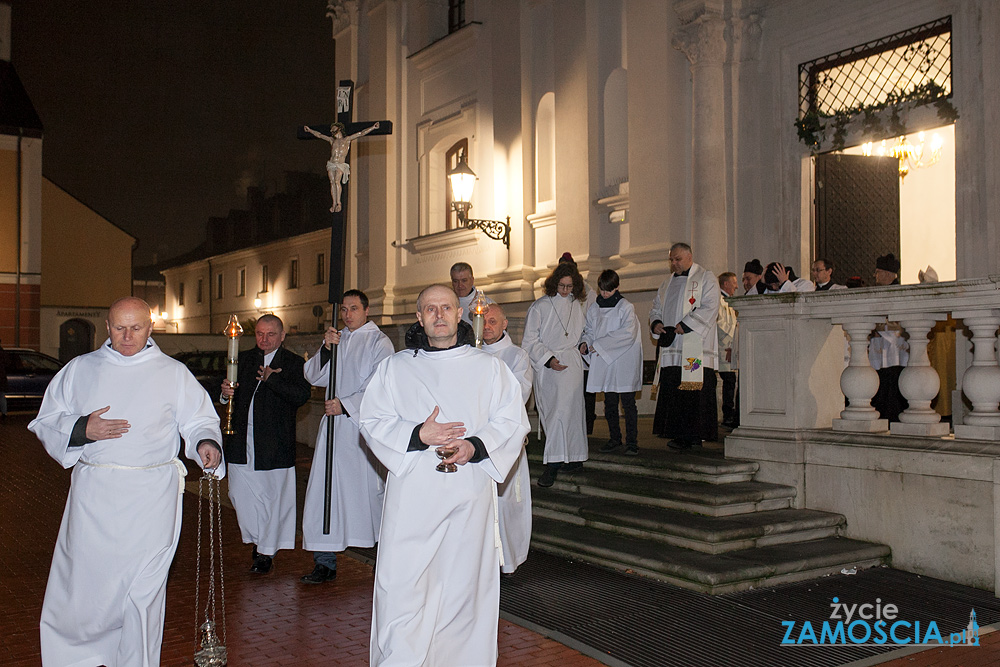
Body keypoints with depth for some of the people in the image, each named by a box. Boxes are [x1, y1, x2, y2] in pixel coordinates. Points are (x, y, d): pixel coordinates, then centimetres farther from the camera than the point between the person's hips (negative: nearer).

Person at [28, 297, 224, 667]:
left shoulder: (174, 373, 5)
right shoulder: (80, 369, 9)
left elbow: (199, 420, 6)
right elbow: (46, 421, 9)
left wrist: (205, 442, -16)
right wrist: (82, 429, -10)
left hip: (151, 497, -1)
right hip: (92, 494, 1)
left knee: (143, 587, 3)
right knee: (82, 581, 3)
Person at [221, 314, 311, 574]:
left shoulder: (293, 363, 0)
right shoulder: (243, 359, 13)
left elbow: (302, 396, -14)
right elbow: (231, 392, 14)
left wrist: (271, 378, -18)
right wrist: (225, 392, -9)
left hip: (275, 444, -4)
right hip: (242, 442, 4)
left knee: (274, 496, 3)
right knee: (241, 494, 5)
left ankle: (266, 552, 17)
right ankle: (257, 539, 26)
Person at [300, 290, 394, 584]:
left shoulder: (379, 342, 0)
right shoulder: (336, 340, 17)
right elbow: (314, 377, 9)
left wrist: (345, 404, -15)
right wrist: (326, 348, -6)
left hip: (365, 427, -5)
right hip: (334, 425, 5)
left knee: (370, 489, -2)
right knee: (326, 490, 1)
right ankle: (325, 562, 6)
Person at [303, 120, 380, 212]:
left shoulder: (347, 140, 12)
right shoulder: (331, 140, 21)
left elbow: (361, 134, 9)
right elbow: (319, 135, 34)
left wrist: (372, 127, 4)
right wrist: (310, 130, 42)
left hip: (341, 165, -4)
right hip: (331, 164, 4)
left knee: (337, 181, -22)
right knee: (332, 182, -8)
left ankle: (338, 202, -20)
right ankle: (334, 203, -8)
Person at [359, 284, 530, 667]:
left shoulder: (489, 368, 11)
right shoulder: (395, 368, 12)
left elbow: (513, 421, 6)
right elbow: (372, 422, 6)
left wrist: (476, 446, -11)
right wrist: (417, 435, -11)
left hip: (471, 494, 0)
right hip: (412, 495, 0)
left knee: (462, 583, 3)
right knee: (402, 584, -5)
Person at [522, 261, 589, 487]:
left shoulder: (579, 305, 10)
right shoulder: (540, 307, 1)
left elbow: (585, 331, 28)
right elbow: (530, 340, -2)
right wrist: (548, 359, -11)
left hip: (571, 363, 1)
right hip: (546, 366, -1)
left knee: (562, 409, -9)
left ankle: (553, 465, -8)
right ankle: (575, 458, 7)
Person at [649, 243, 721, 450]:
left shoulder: (705, 278, 1)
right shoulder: (667, 284, 23)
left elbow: (709, 308, -10)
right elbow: (656, 308, 25)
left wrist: (684, 326, -17)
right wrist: (655, 323, 2)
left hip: (696, 350, -6)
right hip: (672, 350, 6)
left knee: (695, 392, -8)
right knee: (671, 392, 2)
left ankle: (694, 436, -4)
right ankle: (679, 434, 7)